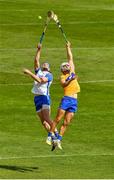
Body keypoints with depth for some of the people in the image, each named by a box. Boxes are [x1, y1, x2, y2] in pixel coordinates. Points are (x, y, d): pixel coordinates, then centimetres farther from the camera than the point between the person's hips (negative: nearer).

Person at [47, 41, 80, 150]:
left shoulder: (72, 73, 20)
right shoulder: (62, 77, 7)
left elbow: (70, 58, 24)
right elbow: (64, 84, -14)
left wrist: (68, 47, 29)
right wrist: (71, 79, -26)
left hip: (74, 101, 4)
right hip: (66, 99, -4)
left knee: (66, 123, 0)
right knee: (58, 119, -9)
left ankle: (58, 139, 1)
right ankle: (50, 135, -5)